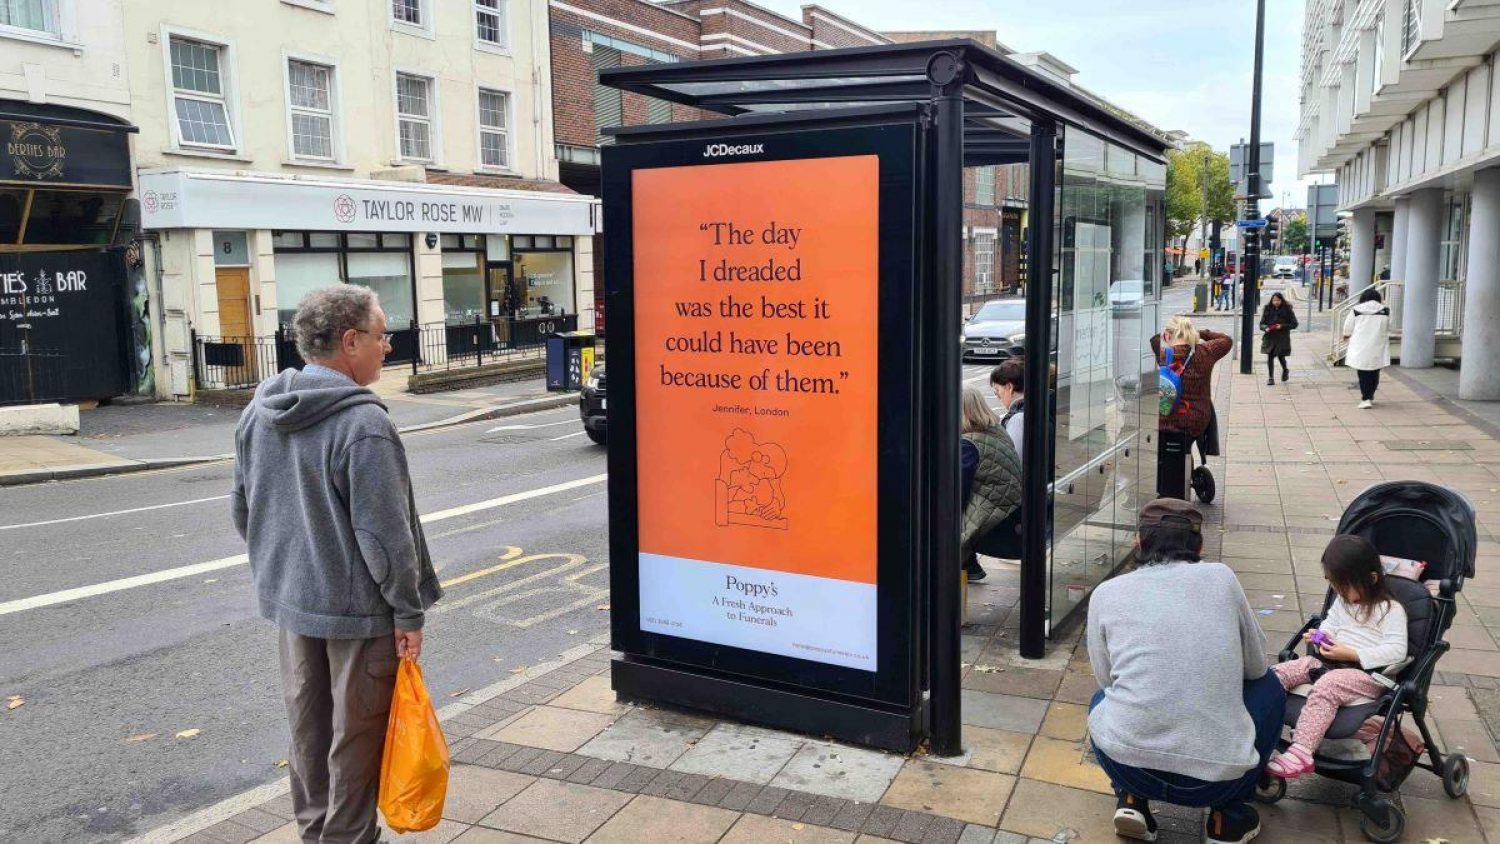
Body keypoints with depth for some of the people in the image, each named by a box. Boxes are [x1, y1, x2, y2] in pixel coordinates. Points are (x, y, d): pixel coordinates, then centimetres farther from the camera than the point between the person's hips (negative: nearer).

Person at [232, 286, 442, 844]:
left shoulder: (260, 412, 2)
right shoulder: (362, 424, -24)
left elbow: (243, 509, 12)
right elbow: (384, 534, -22)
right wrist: (409, 610, -12)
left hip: (289, 600, 8)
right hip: (357, 608, -8)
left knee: (308, 725, 21)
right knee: (355, 733, 8)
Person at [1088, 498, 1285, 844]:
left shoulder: (1106, 593, 7)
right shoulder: (1221, 577, 7)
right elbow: (1256, 666, 16)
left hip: (1125, 766, 1)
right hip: (1218, 776, -1)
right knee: (1269, 686, 28)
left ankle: (1131, 800, 13)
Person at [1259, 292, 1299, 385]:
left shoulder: (1287, 310, -2)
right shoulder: (1267, 309, 5)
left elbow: (1294, 324, -2)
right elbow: (1261, 323, 7)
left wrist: (1282, 326, -16)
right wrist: (1266, 328, -15)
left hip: (1282, 338, -2)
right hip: (1269, 337, 2)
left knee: (1280, 356, -2)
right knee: (1270, 357, -1)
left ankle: (1285, 371, 30)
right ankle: (1270, 378, 7)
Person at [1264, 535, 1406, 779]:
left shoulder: (1390, 609, -5)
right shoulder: (1342, 601, 19)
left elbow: (1396, 650, -14)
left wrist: (1352, 654, -21)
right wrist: (1320, 637, 6)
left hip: (1368, 673, -8)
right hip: (1330, 662, 8)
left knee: (1325, 687, -36)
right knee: (1281, 671, -13)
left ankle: (1301, 751, -44)